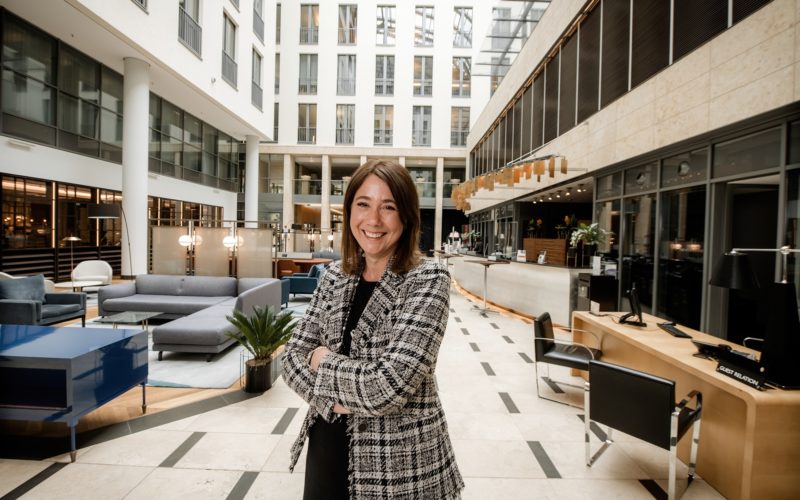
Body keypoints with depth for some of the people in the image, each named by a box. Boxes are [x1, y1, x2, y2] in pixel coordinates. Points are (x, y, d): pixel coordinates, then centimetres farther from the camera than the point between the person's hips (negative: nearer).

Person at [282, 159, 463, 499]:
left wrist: (324, 362, -12)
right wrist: (331, 400, -18)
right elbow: (293, 356, -1)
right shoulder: (335, 275, -2)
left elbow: (390, 387, -26)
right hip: (328, 443, 5)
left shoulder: (428, 280, -19)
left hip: (399, 461, -4)